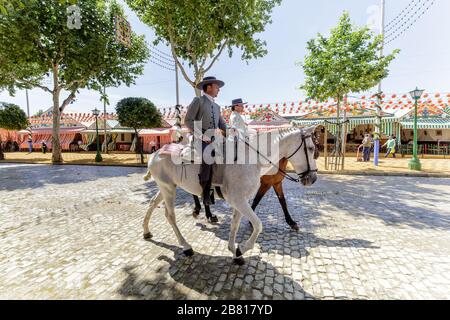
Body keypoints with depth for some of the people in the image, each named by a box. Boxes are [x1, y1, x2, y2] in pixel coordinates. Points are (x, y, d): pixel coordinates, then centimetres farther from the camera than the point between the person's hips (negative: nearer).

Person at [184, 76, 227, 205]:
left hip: (213, 140, 7)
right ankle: (204, 188, -17)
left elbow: (222, 124, 17)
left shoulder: (216, 106, 22)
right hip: (200, 139, -7)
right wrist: (200, 135, -16)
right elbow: (188, 120, -7)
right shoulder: (198, 100, 1)